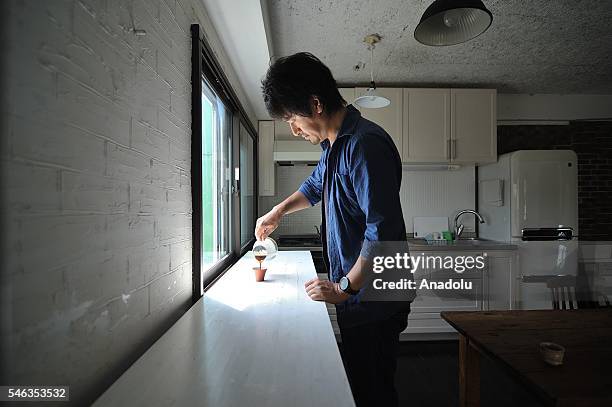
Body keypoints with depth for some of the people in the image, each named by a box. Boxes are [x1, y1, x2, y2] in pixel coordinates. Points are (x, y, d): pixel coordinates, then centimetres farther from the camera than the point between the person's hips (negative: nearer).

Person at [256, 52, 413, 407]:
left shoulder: (365, 144, -22)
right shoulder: (333, 144, 10)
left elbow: (384, 231, -26)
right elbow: (316, 185, 29)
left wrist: (345, 288, -17)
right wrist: (279, 211, 25)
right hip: (355, 298, 9)